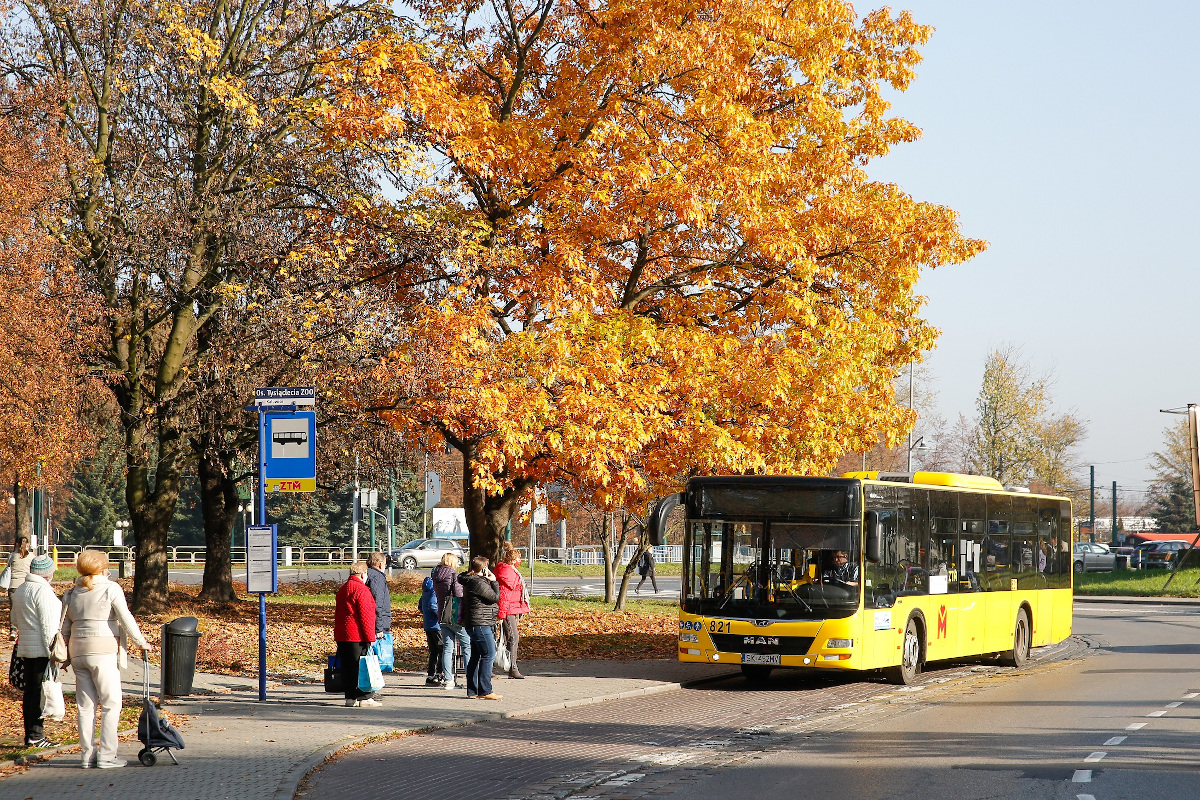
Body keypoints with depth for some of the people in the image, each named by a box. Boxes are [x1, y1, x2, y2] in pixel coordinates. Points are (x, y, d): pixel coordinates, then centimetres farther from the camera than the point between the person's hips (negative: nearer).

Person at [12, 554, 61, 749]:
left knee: (30, 691, 10)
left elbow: (15, 619, 24)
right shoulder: (43, 591, -14)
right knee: (41, 691, -6)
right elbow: (48, 624, -17)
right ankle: (36, 735, -7)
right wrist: (52, 651, -17)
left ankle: (30, 734, 13)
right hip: (42, 648, -8)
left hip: (24, 648, 8)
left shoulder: (19, 590, 13)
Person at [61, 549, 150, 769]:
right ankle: (106, 755, -5)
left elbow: (64, 627, 14)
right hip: (103, 652, -6)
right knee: (111, 704, 0)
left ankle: (87, 754, 10)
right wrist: (140, 642, 1)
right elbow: (126, 619, -9)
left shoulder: (72, 593, 11)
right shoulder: (111, 589, -5)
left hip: (78, 652, 6)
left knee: (85, 705, 10)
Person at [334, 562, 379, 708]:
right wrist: (370, 637, -12)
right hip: (357, 636, -9)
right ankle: (364, 698, -4)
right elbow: (365, 615, -14)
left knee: (348, 667, 9)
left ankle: (351, 697, 10)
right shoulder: (361, 589, -11)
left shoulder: (343, 589, 18)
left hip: (342, 635, 9)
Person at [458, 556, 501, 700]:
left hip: (472, 624, 11)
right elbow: (495, 597, -13)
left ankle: (472, 691, 16)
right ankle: (485, 691, -12)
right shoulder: (478, 583, -17)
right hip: (480, 624, -11)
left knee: (475, 656, 13)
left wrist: (489, 581, 9)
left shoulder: (469, 581, 13)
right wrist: (493, 581, -2)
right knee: (488, 655, -10)